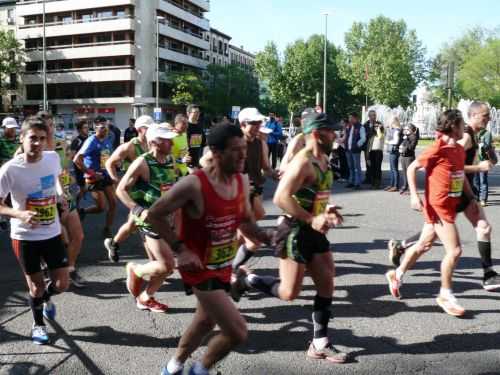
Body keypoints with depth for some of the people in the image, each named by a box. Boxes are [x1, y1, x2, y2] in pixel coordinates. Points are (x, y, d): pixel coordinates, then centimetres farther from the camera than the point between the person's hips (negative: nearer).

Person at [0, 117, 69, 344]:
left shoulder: (53, 158, -8)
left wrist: (60, 196, 0)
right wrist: (20, 214, -28)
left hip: (52, 233, 3)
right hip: (24, 237, -3)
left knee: (62, 284, 6)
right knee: (36, 287, 11)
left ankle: (45, 298, 43)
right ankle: (38, 324, 40)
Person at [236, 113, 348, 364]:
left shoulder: (324, 159, 11)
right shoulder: (303, 162, -20)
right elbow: (281, 198, -29)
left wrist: (327, 211, 6)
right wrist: (312, 219, -27)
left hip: (314, 232, 9)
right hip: (295, 232, -9)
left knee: (326, 286, 9)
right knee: (288, 293, -3)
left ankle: (320, 345, 19)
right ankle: (244, 280, 19)